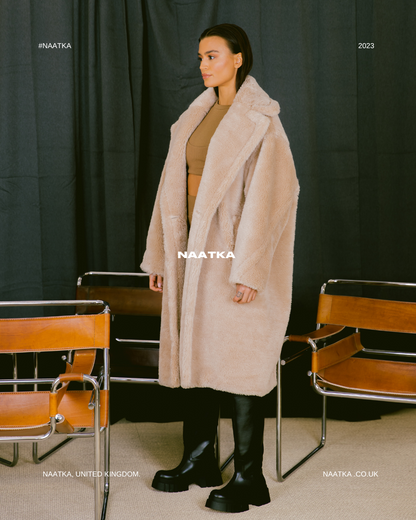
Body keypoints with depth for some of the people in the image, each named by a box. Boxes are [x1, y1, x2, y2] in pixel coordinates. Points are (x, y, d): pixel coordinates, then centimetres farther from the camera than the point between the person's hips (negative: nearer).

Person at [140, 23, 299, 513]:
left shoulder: (259, 121, -9)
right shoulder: (195, 117, 13)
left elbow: (268, 195, -15)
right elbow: (174, 187, 16)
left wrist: (249, 269, -21)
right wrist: (161, 255, 14)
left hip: (233, 253, -7)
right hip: (192, 249, 7)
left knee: (237, 359, -4)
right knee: (196, 353, 12)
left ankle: (249, 477, 5)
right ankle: (199, 459, 24)